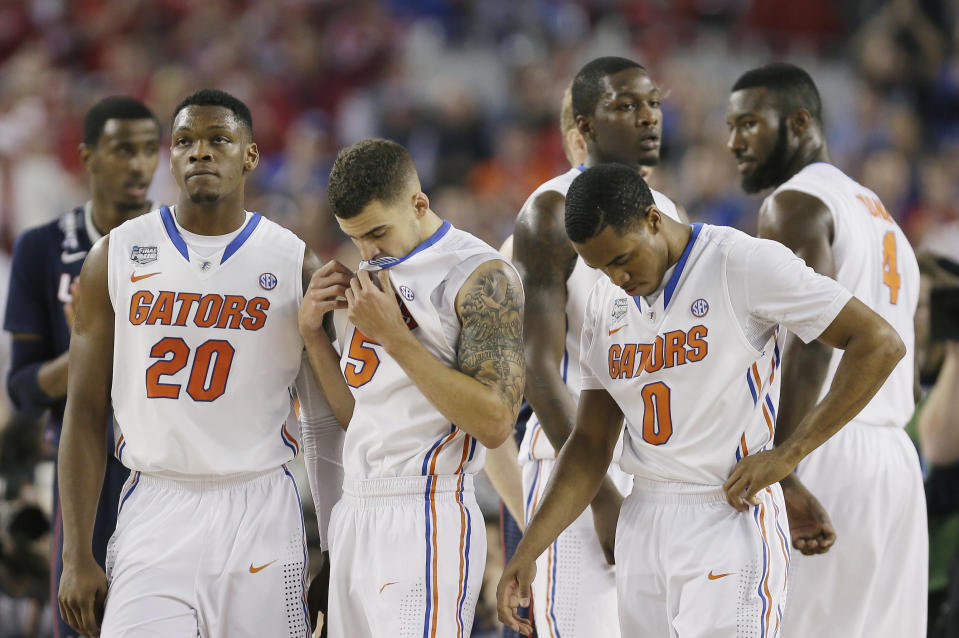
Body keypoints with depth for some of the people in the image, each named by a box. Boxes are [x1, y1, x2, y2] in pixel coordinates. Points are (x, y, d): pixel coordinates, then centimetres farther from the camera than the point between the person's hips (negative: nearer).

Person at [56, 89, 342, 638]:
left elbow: (327, 416, 7)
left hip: (260, 511, 0)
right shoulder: (116, 257, 4)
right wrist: (77, 556, -1)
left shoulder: (295, 264, 3)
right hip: (155, 510, 0)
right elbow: (86, 412, 5)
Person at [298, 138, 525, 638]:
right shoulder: (374, 272, 17)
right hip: (356, 517, 8)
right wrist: (312, 333, 6)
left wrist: (393, 336, -18)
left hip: (427, 519, -8)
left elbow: (494, 423, -19)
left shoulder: (481, 276, -9)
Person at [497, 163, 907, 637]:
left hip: (731, 519, -6)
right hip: (643, 525, 6)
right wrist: (527, 552, 5)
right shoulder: (605, 303, 12)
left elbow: (879, 344, -11)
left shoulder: (744, 264, -8)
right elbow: (592, 443, 16)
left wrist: (787, 455, -12)